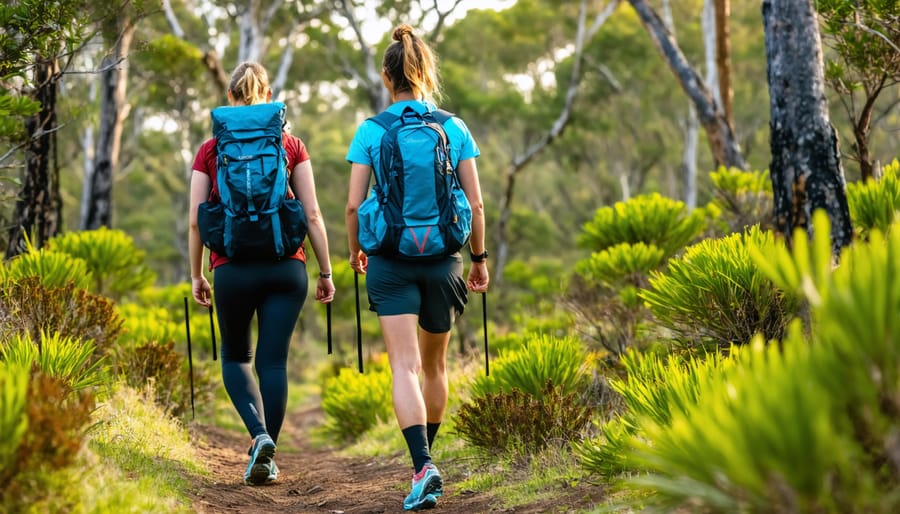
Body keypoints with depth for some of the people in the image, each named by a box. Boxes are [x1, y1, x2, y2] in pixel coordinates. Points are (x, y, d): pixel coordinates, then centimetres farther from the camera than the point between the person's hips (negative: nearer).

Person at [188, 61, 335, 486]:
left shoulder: (210, 151, 2)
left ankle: (259, 435, -5)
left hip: (233, 268, 0)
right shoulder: (291, 145, 3)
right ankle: (267, 458, 6)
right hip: (286, 267, 0)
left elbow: (195, 221, 0)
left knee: (235, 356, 17)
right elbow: (313, 215, 0)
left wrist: (196, 275, 10)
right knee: (273, 361, 6)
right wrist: (325, 271, 7)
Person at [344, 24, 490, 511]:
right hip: (442, 259, 2)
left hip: (391, 260, -2)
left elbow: (353, 204, -4)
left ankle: (423, 467, -24)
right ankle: (425, 458, 34)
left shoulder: (371, 132, -4)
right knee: (435, 365, 19)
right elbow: (475, 204, 0)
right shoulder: (455, 129, 0)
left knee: (405, 366, -7)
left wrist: (355, 251, 13)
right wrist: (480, 257, 12)